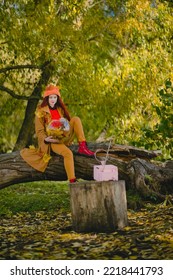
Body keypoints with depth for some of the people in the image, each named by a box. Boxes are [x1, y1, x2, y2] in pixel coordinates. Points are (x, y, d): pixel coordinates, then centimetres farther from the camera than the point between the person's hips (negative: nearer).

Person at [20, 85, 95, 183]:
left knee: (76, 119, -13)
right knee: (68, 153, -35)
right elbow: (39, 131, -4)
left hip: (64, 137, 6)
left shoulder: (60, 109, 14)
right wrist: (46, 139, -24)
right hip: (52, 141, -6)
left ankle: (82, 147, -22)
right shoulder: (41, 111, -2)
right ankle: (72, 181, -37)